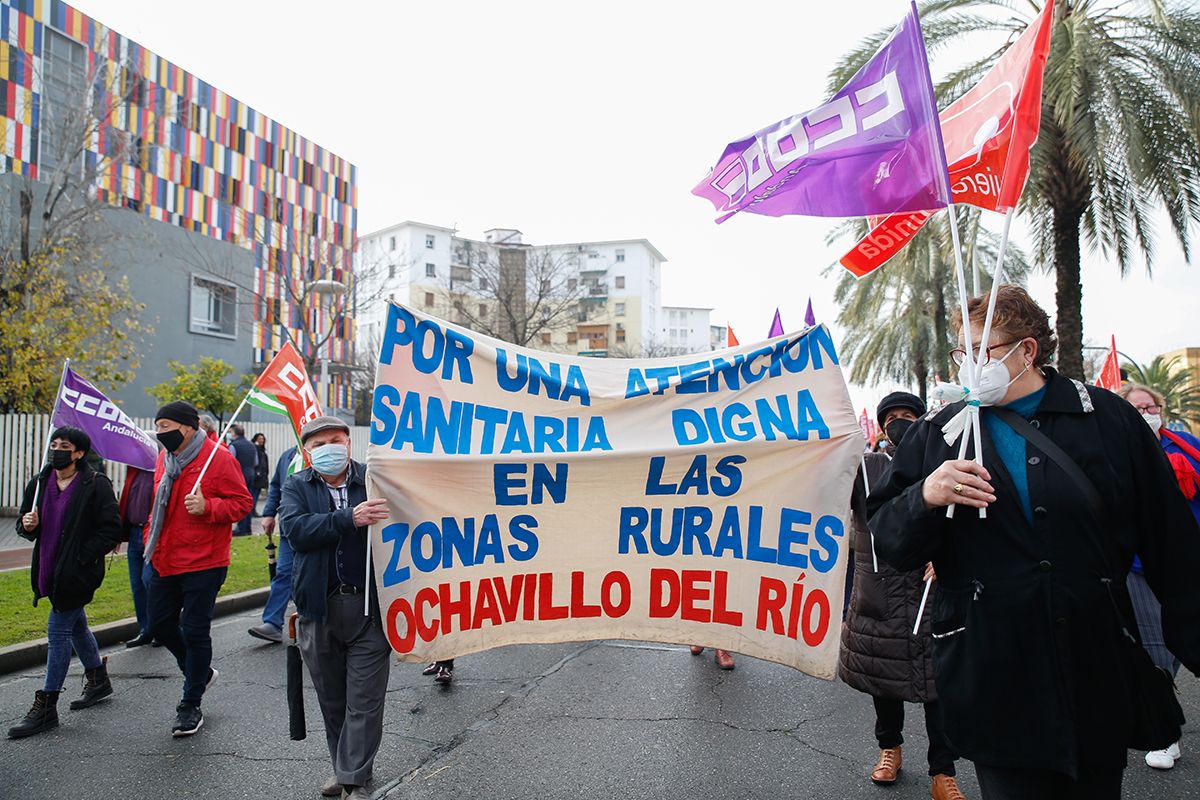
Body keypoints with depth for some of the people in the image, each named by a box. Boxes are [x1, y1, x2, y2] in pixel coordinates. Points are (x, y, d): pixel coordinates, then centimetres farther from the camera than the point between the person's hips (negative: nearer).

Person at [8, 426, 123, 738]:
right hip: (50, 570, 7)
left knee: (58, 632, -5)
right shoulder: (40, 482, 6)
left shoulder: (96, 485, -14)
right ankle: (98, 680, 39)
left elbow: (111, 530, -14)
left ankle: (46, 707, 5)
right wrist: (27, 525, -8)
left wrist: (81, 558, -18)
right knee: (76, 626, 20)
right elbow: (26, 524, 16)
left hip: (78, 572, -7)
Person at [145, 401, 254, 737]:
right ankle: (200, 673, 40)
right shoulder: (165, 458, 9)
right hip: (164, 561, 8)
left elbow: (242, 502, -13)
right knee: (160, 625, 16)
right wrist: (151, 536, 16)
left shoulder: (219, 458, -14)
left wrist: (207, 507, -27)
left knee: (195, 631, 1)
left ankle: (191, 705, 17)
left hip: (202, 563, -8)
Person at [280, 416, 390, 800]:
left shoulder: (374, 480, 1)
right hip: (319, 609, 2)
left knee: (364, 702, 2)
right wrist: (350, 519, -24)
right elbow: (295, 528, -13)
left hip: (368, 606, -2)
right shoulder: (297, 487, 5)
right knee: (332, 699, 17)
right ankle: (343, 766, 34)